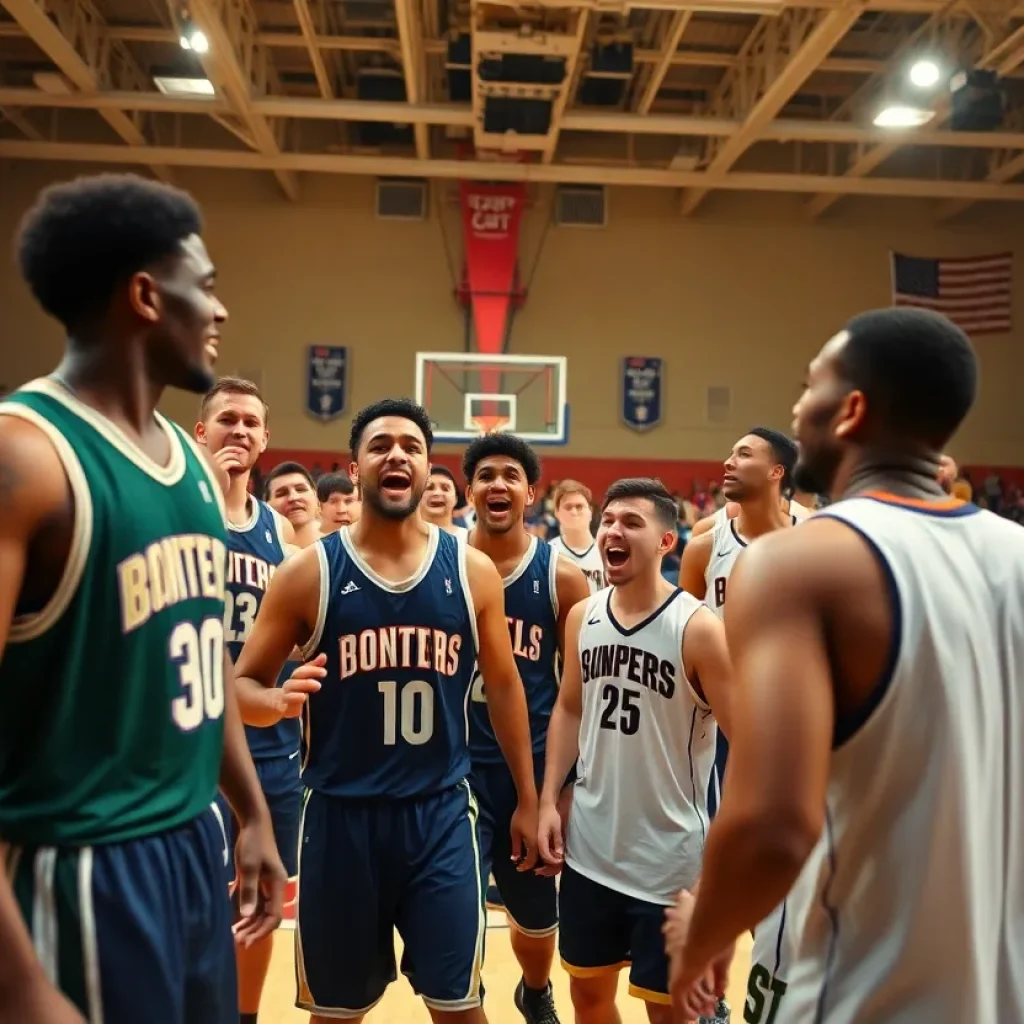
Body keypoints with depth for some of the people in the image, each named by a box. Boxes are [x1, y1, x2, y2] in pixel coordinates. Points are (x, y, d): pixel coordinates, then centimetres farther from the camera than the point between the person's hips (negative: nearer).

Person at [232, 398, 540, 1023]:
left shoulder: (473, 571, 0)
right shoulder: (308, 572, -5)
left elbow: (504, 686, 8)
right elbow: (243, 684, 1)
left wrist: (527, 799, 10)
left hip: (442, 812, 1)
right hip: (340, 813, 0)